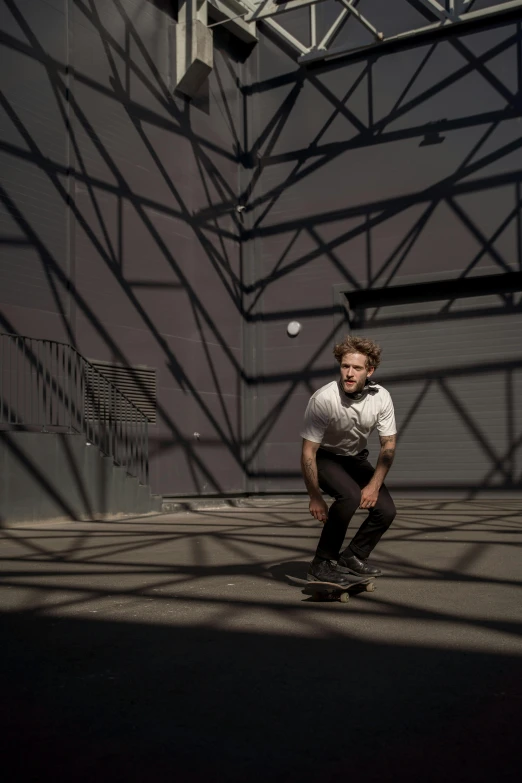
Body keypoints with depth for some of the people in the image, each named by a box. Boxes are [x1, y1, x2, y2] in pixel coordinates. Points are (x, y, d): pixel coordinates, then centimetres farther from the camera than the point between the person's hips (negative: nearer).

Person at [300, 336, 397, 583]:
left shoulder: (381, 397, -18)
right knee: (350, 496, -32)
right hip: (324, 457, -5)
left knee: (386, 510, -10)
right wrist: (315, 497, -24)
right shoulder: (323, 399, -31)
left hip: (356, 458, 5)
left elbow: (389, 445, -7)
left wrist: (374, 485, -16)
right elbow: (308, 451, -25)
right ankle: (323, 563, -15)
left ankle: (352, 557, 14)